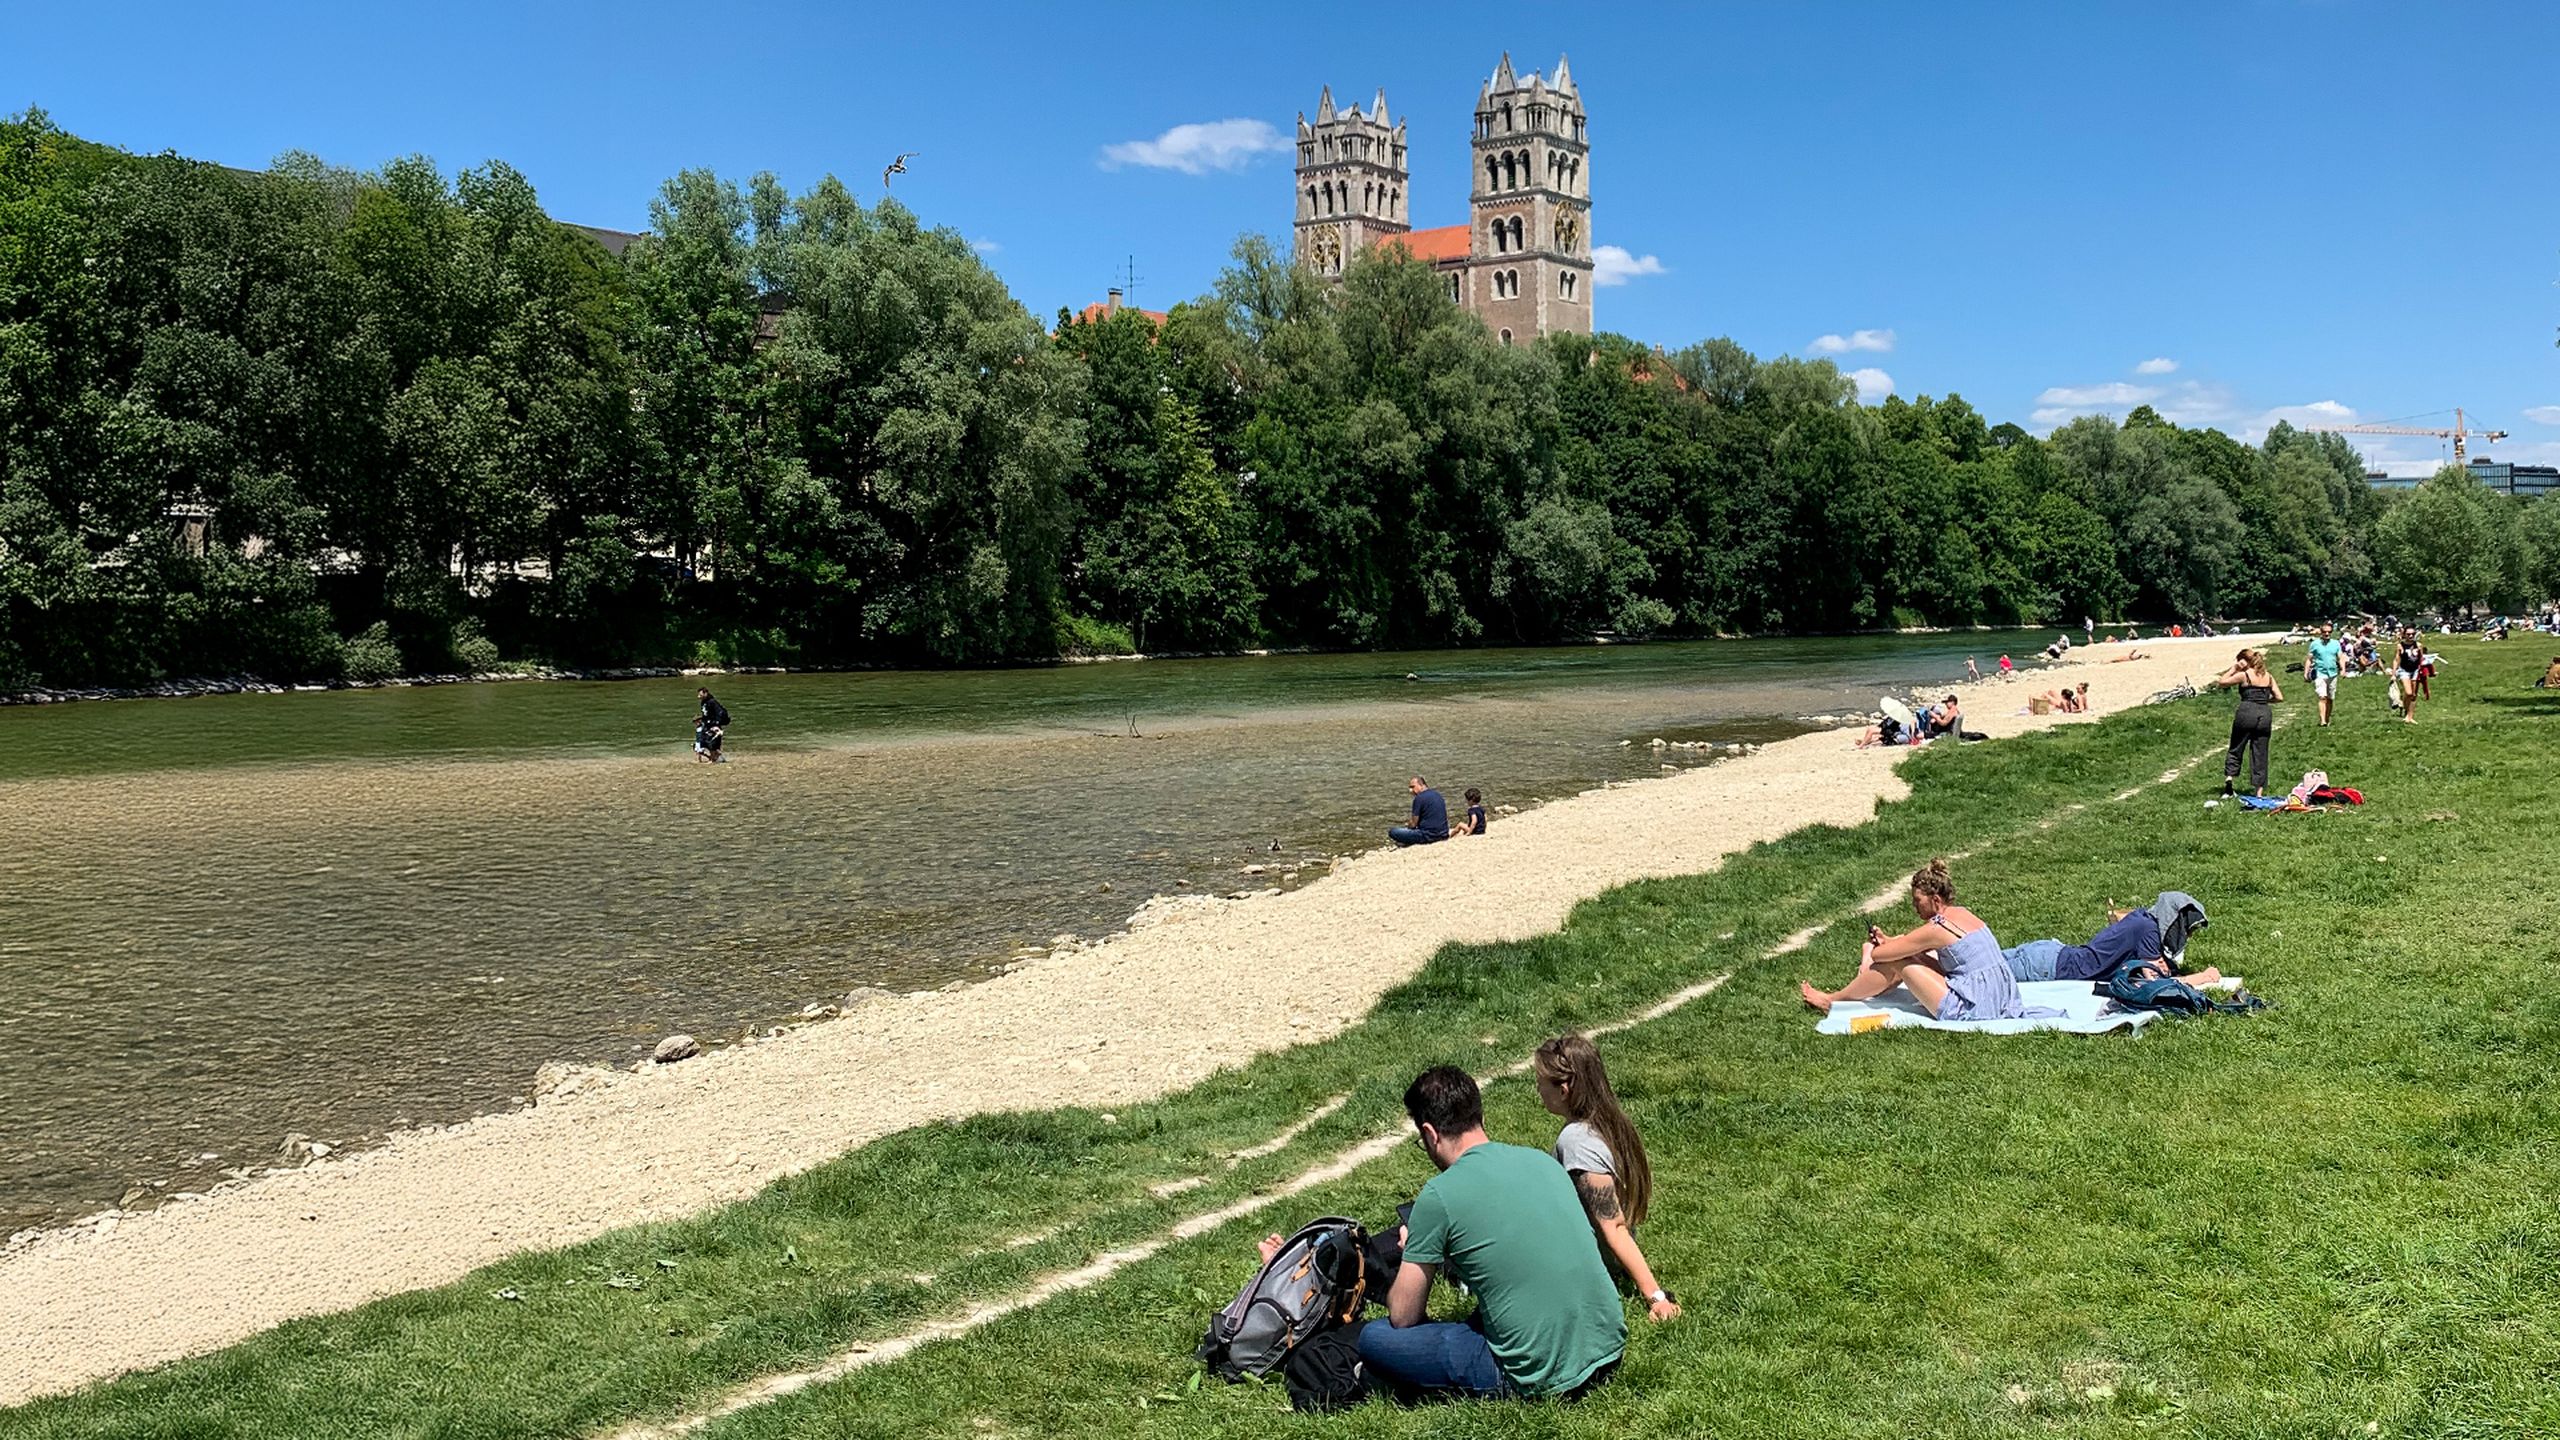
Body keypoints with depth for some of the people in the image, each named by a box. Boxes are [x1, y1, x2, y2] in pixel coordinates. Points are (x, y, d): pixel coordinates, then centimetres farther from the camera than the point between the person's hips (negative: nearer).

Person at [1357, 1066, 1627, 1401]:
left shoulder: (1438, 1196, -13)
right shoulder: (1542, 1160, 6)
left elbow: (1402, 1317, -3)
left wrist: (1413, 1254, 17)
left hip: (1544, 1381, -7)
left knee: (1372, 1339, 2)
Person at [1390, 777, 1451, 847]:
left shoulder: (1419, 798, -12)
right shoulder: (1438, 795, 12)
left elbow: (1413, 824, -10)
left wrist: (1407, 826, 13)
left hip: (1429, 836, -9)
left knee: (1393, 832, -9)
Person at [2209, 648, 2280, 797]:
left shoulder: (2244, 675, -2)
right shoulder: (2268, 677, 11)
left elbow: (2222, 681, 6)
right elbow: (2279, 698, 8)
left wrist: (2233, 668, 11)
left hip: (2246, 712, -4)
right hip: (2265, 714, 4)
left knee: (2235, 749, 9)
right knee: (2260, 754, 6)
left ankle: (2229, 778, -7)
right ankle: (2260, 792, 4)